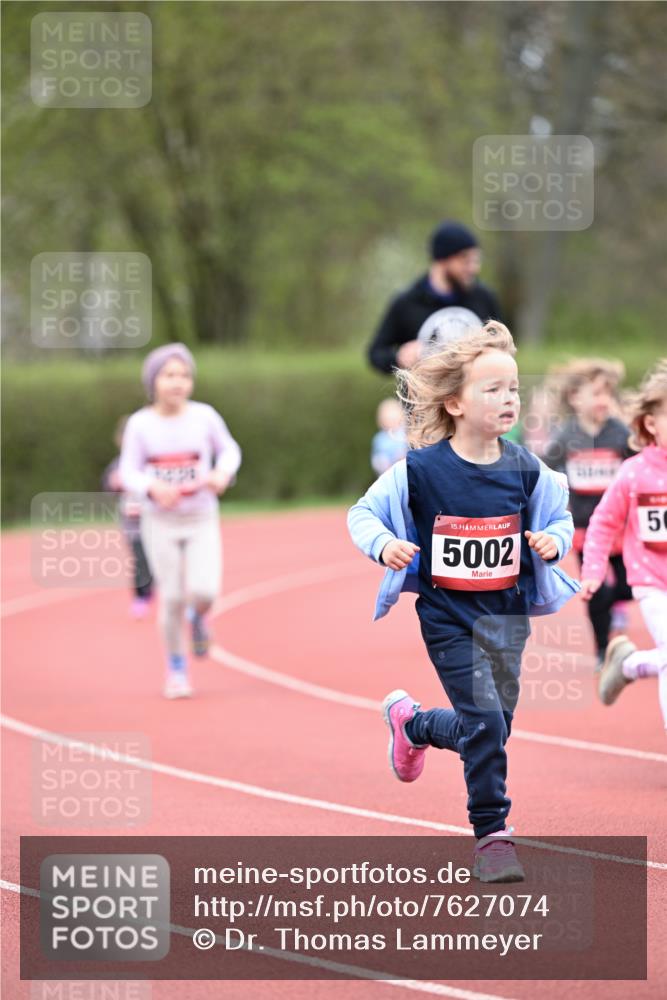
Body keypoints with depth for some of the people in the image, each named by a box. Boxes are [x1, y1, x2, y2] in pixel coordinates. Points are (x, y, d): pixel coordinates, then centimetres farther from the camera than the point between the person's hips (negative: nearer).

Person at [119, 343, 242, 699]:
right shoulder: (140, 424, -7)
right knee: (173, 598, 0)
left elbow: (229, 449, 8)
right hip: (161, 521, 0)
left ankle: (198, 617, 22)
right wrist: (153, 488, -24)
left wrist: (223, 473, -13)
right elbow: (128, 472, -4)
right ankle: (176, 669, 20)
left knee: (203, 592, -15)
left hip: (202, 521, 0)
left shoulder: (204, 416, -5)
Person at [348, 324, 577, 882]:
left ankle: (413, 724, 42)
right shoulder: (420, 470, -13)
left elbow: (560, 518, 12)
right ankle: (492, 834, 2)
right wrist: (383, 545, -22)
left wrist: (553, 542, -10)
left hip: (507, 614, 4)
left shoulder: (525, 470, -4)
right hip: (448, 618, -4)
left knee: (493, 726, 11)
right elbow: (362, 513, -2)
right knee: (485, 721, -12)